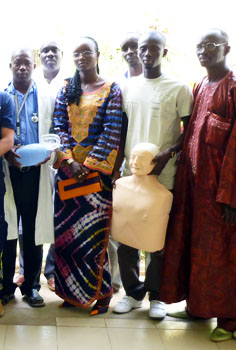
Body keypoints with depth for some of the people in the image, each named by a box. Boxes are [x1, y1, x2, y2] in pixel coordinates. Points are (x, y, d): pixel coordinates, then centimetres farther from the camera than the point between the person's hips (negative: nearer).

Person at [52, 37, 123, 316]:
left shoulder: (111, 90, 1)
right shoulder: (66, 90, 12)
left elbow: (112, 132, -8)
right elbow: (59, 126, 5)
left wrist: (89, 164, -15)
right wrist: (68, 160, -10)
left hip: (97, 169, -4)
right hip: (68, 168, 4)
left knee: (94, 231, -2)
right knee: (65, 230, 6)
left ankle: (100, 292, 13)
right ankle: (70, 291, 20)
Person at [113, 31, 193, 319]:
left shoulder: (178, 88, -2)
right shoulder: (128, 87, 11)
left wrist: (167, 154, -16)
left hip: (162, 175, -3)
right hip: (129, 173, 4)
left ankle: (156, 295, 21)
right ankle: (133, 292, 23)